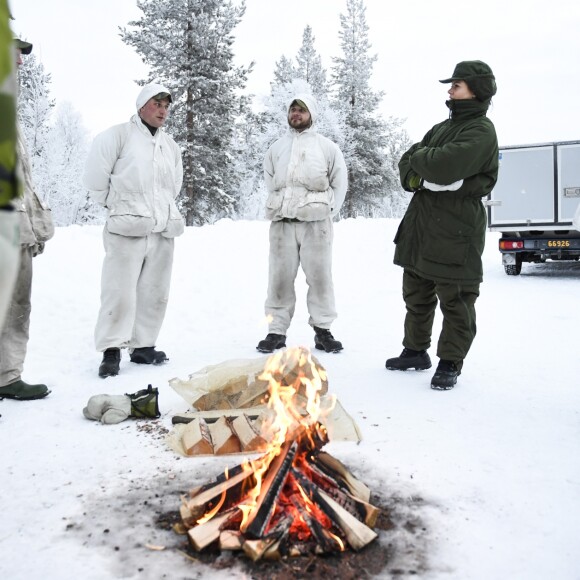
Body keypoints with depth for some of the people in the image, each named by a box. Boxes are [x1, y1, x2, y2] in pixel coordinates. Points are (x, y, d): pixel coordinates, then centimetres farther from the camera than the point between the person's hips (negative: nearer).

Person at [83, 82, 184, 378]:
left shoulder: (171, 145, 16)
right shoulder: (118, 135, -3)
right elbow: (95, 176, -4)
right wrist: (117, 205, 5)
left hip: (163, 229, 6)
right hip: (128, 227, -6)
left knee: (154, 292, 7)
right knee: (120, 291, -6)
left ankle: (143, 345, 18)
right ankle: (111, 350, 3)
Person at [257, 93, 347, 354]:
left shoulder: (326, 146, 9)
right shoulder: (277, 147, 16)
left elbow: (339, 182, 10)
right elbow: (269, 179, 20)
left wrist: (329, 210, 2)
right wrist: (280, 205, 8)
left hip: (316, 222, -2)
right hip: (282, 222, 2)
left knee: (319, 276, -1)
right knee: (280, 276, 2)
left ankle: (322, 330, 8)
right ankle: (277, 330, 8)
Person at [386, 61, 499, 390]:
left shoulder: (481, 131, -9)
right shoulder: (442, 128, 18)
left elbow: (442, 166, -25)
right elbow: (407, 164, 12)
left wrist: (420, 156, -5)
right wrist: (422, 178, -9)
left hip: (455, 231, -9)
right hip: (420, 226, 9)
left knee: (455, 300, 0)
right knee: (416, 294, 15)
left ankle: (450, 363, 11)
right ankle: (416, 351, 28)